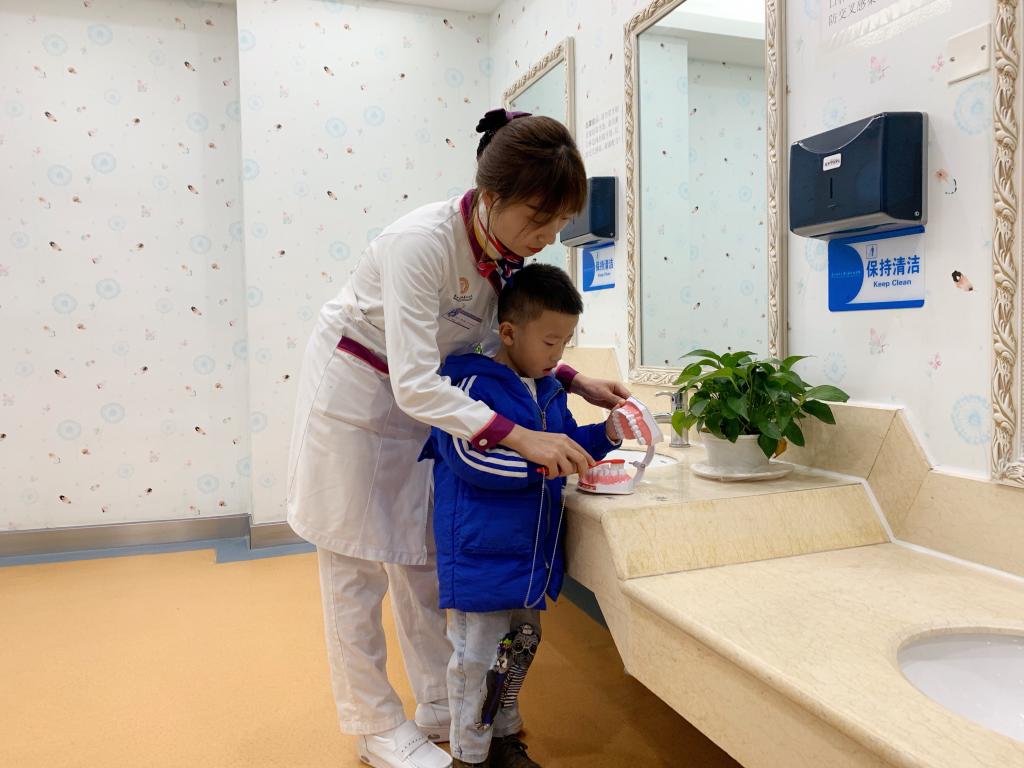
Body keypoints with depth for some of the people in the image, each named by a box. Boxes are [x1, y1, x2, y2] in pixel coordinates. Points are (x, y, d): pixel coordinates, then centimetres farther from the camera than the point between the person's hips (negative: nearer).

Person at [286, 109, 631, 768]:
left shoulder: (509, 249, -11)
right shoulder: (421, 243, -33)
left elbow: (497, 343, 2)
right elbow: (414, 383, -36)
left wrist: (575, 381, -10)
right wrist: (519, 437, -41)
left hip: (423, 397, 7)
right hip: (355, 390, -6)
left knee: (422, 552, 14)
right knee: (357, 562, 5)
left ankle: (441, 705, 30)